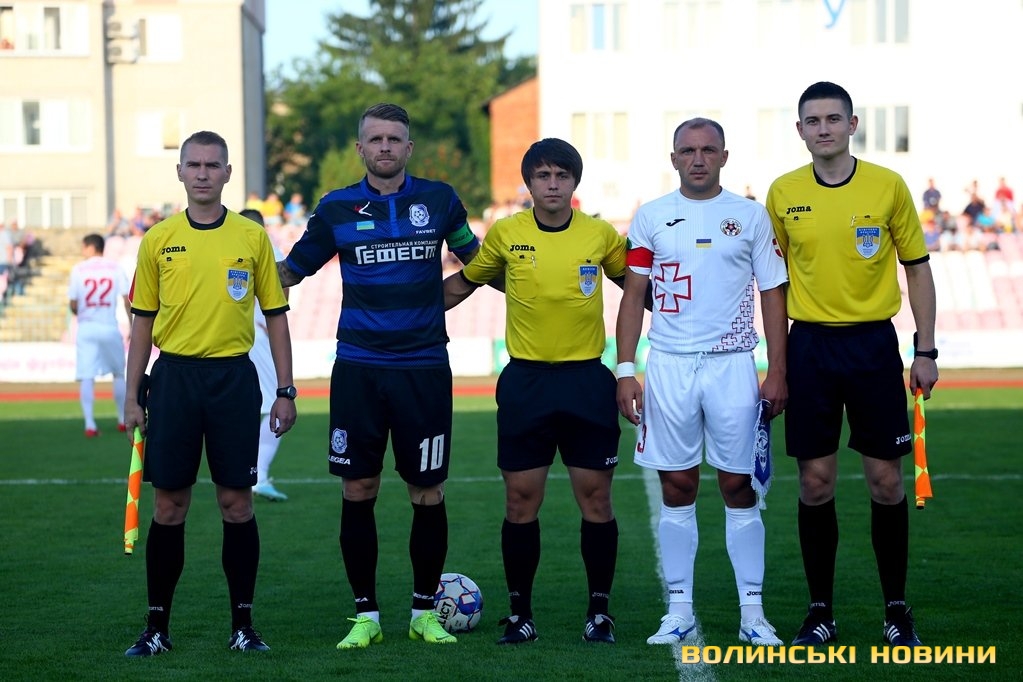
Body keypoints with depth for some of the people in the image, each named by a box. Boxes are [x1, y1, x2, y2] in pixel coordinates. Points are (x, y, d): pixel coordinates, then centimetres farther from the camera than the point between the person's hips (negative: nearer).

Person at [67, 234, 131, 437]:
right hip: (110, 327, 1)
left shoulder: (78, 270, 0)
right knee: (119, 374, 16)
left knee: (86, 377, -2)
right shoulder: (115, 268, 2)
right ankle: (123, 420, 23)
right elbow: (127, 300, -2)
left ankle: (90, 425, -13)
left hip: (86, 328, -1)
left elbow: (72, 305, 0)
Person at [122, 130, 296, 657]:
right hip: (173, 377, 1)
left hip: (233, 377, -1)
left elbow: (275, 315, 7)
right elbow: (143, 320, 10)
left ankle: (243, 625, 10)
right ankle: (157, 628, 10)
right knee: (168, 505, 3)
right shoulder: (158, 240, 6)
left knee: (237, 503, 1)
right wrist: (133, 394, 5)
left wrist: (286, 391, 2)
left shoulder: (253, 237, 3)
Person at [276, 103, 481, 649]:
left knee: (428, 493, 2)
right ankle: (365, 614, 13)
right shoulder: (336, 208, 4)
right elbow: (289, 272, 13)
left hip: (424, 370, 0)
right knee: (357, 492, 2)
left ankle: (424, 612, 16)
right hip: (358, 371, 0)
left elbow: (473, 257, 20)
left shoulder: (438, 200, 5)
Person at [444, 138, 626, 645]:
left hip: (587, 380, 0)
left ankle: (600, 612, 13)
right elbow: (462, 284, 15)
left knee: (595, 499, 1)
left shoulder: (601, 235, 1)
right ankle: (520, 613, 13)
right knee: (521, 502, 2)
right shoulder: (505, 235, 1)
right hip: (525, 381, 0)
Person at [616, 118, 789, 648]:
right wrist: (625, 371, 0)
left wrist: (777, 373, -2)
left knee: (739, 487, 1)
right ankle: (679, 610, 10)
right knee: (677, 489, 4)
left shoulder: (750, 216, 5)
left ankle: (752, 611, 6)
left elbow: (773, 295, 6)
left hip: (732, 365, -1)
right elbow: (634, 296, 8)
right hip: (669, 365, 1)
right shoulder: (651, 218, 6)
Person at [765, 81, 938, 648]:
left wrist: (925, 351, -1)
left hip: (873, 344, -1)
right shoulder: (783, 193, 2)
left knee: (885, 480, 1)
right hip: (809, 345, 1)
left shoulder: (888, 186, -2)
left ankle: (896, 610, 14)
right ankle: (820, 611, 13)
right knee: (815, 482, 2)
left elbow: (917, 267, 4)